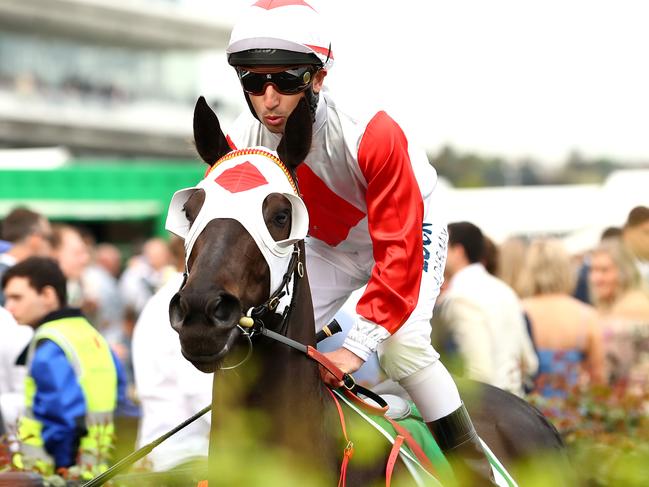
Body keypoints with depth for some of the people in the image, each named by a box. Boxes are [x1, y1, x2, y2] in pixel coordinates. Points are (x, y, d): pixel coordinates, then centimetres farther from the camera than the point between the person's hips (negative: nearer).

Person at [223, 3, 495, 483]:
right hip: (325, 244, 5)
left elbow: (399, 251, -36)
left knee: (401, 344, -26)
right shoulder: (238, 147, -24)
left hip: (409, 224, -5)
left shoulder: (372, 135, -38)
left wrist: (357, 345, -40)